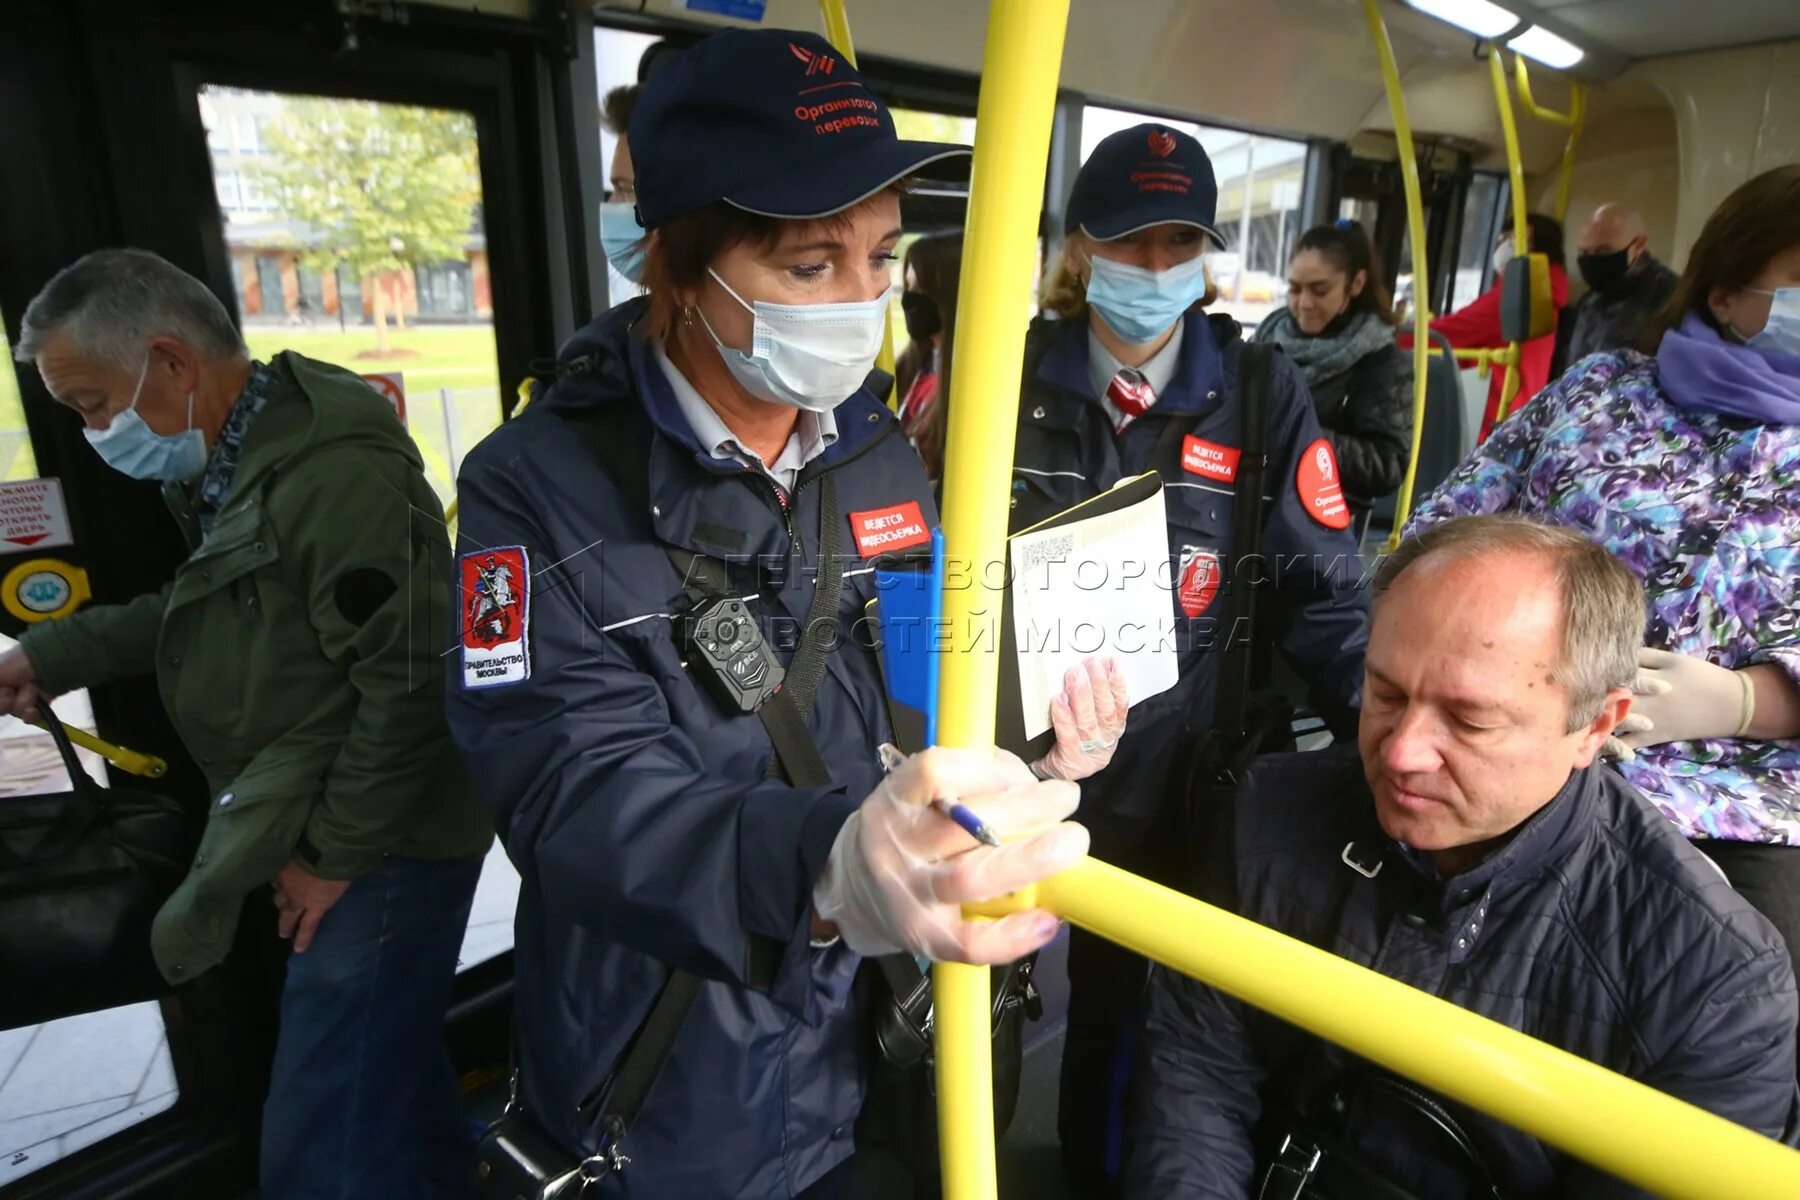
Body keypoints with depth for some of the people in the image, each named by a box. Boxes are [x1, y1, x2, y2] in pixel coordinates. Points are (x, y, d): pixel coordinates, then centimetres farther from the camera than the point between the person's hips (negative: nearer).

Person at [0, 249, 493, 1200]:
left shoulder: (330, 474, -23)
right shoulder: (237, 461, 12)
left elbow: (410, 677, -26)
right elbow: (207, 607, 26)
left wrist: (335, 852, -18)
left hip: (377, 853, -10)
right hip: (336, 838, 10)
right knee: (393, 1086, 24)